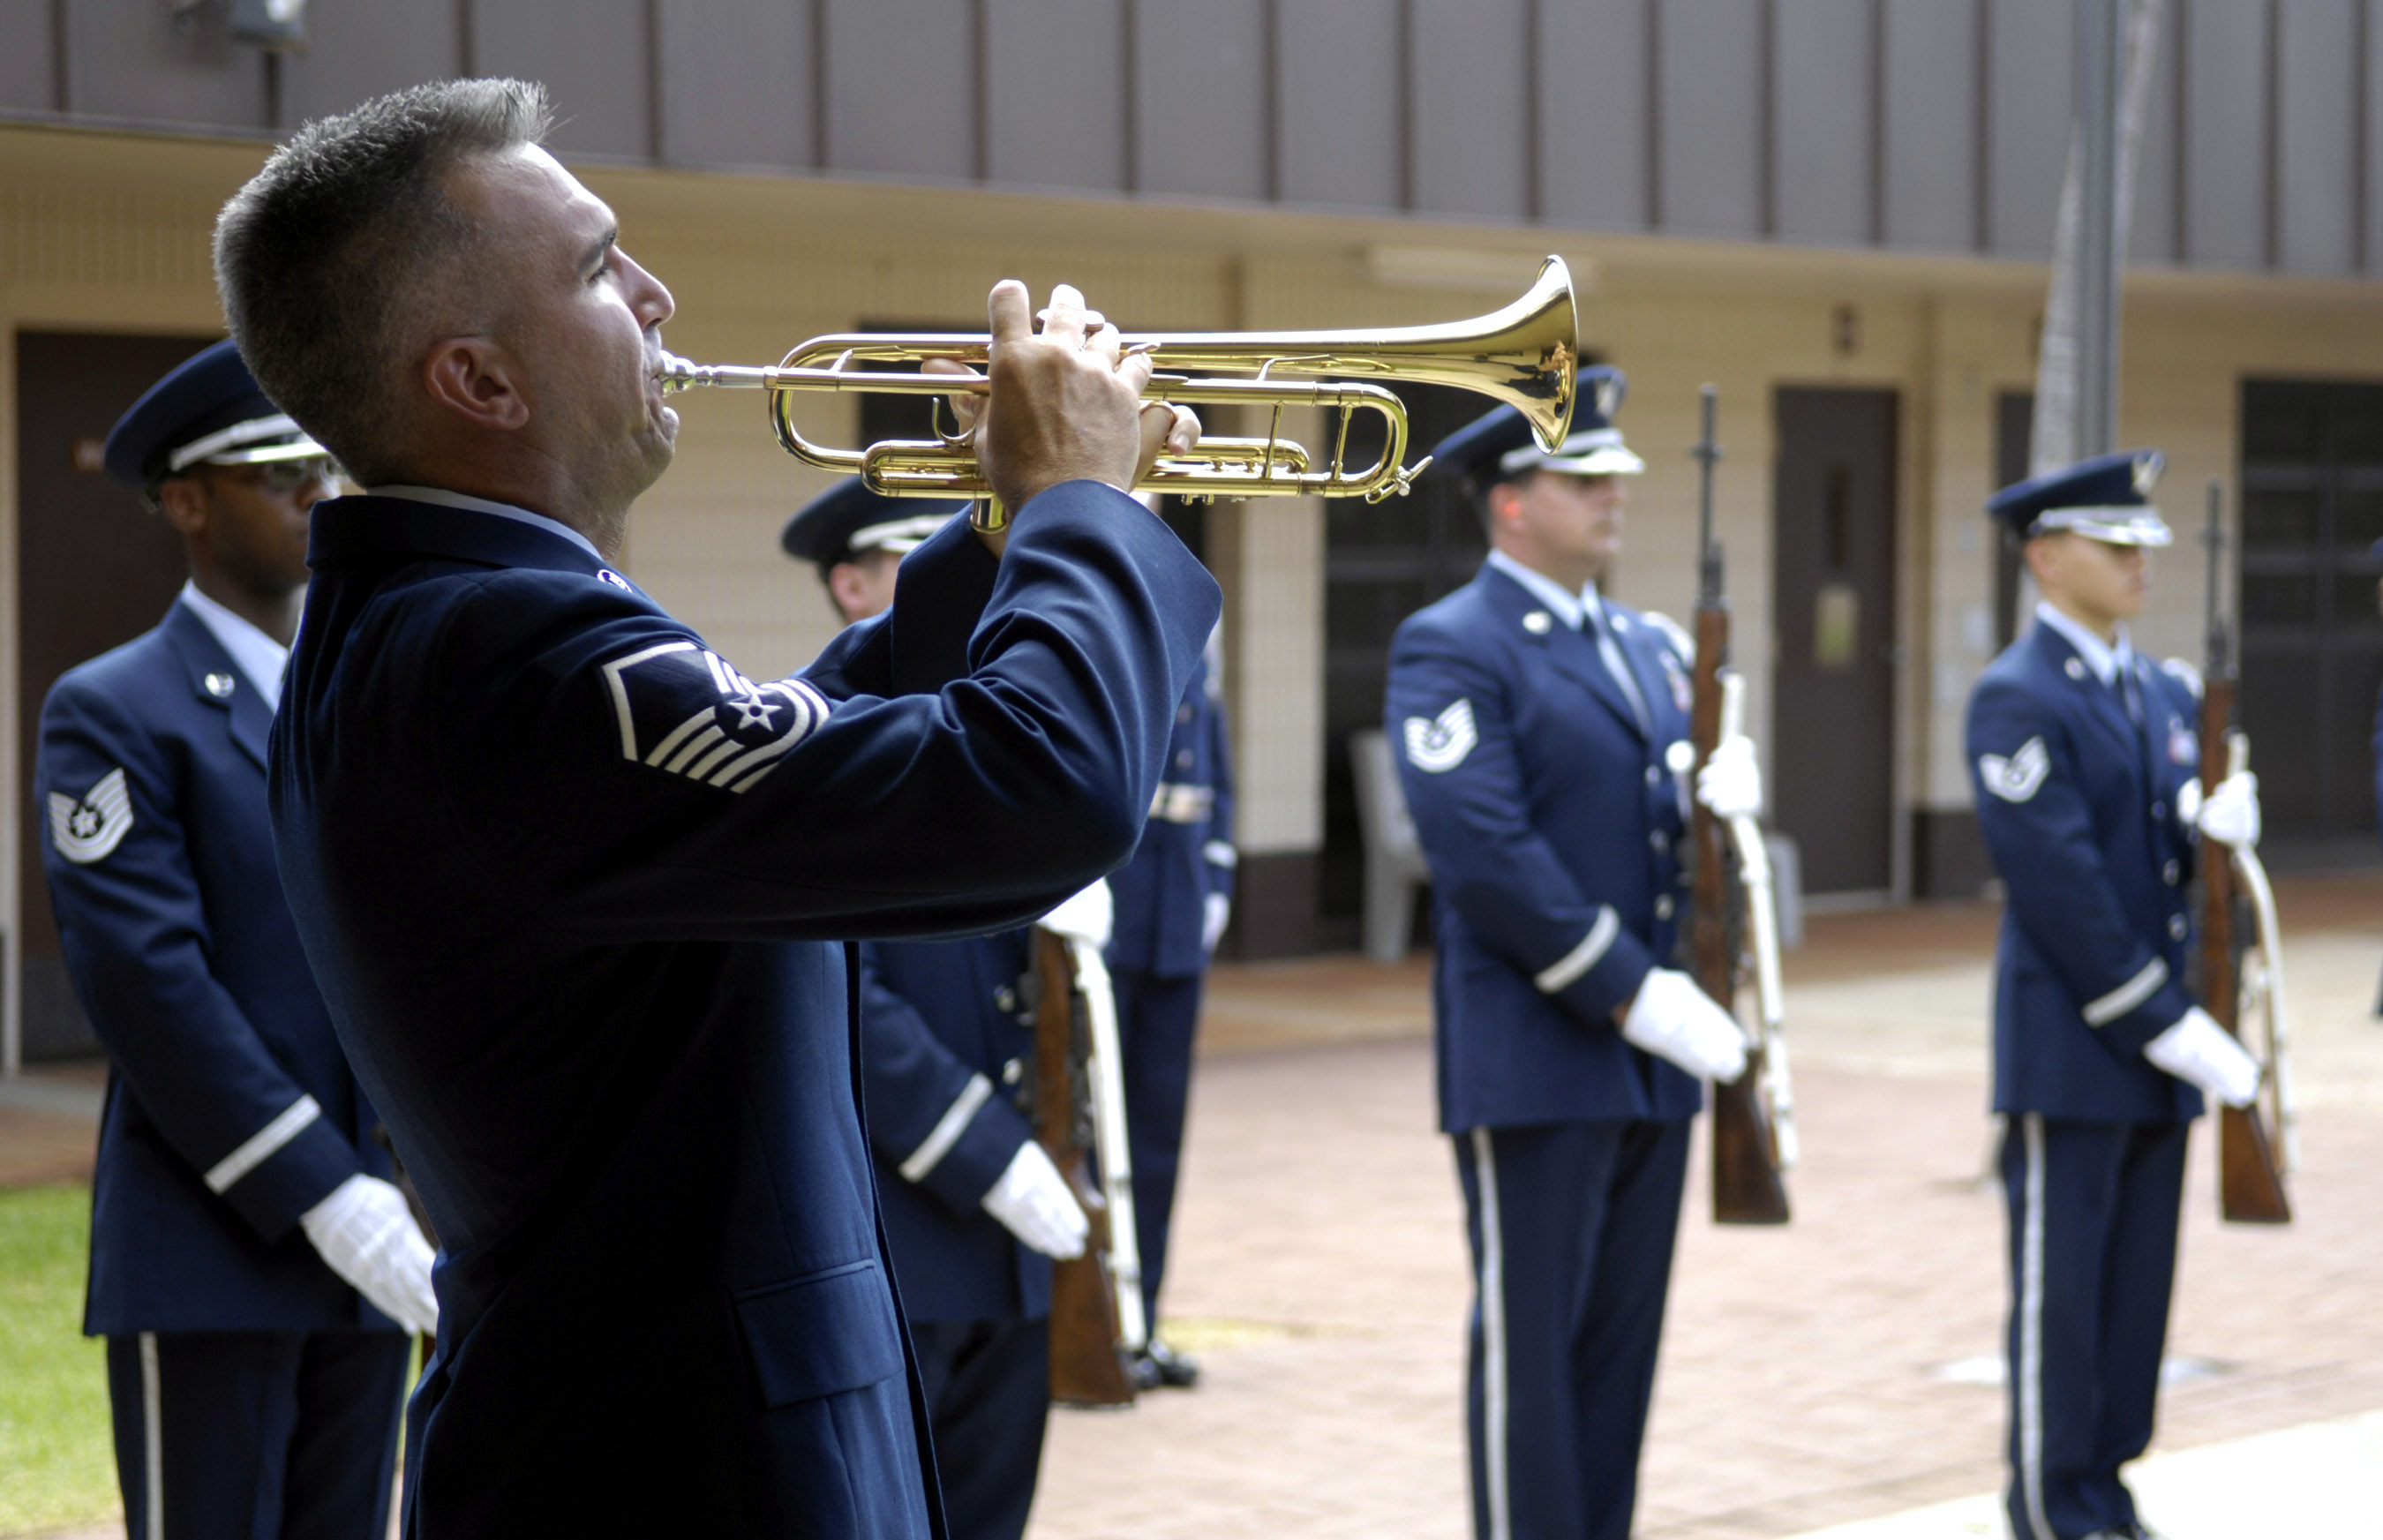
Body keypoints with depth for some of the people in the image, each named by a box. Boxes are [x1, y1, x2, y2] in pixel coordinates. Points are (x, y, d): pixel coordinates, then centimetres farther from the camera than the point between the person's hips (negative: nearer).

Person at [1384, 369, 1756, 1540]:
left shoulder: (1647, 646, 17)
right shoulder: (1450, 650, -9)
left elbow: (1678, 819, 18)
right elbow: (1484, 853, -18)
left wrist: (1721, 794, -7)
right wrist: (1631, 993, -18)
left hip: (1652, 1060, 7)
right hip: (1535, 1060, -7)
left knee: (1621, 1340, 10)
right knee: (1530, 1344, -1)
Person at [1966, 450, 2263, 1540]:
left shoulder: (2167, 693, 14)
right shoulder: (2017, 699, -12)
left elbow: (2174, 853, 15)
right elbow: (2058, 887, -17)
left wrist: (2216, 827, -10)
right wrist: (2170, 1028, -18)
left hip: (2159, 1036, 7)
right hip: (2071, 1042, -7)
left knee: (2139, 1283, 10)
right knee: (2059, 1285, 0)